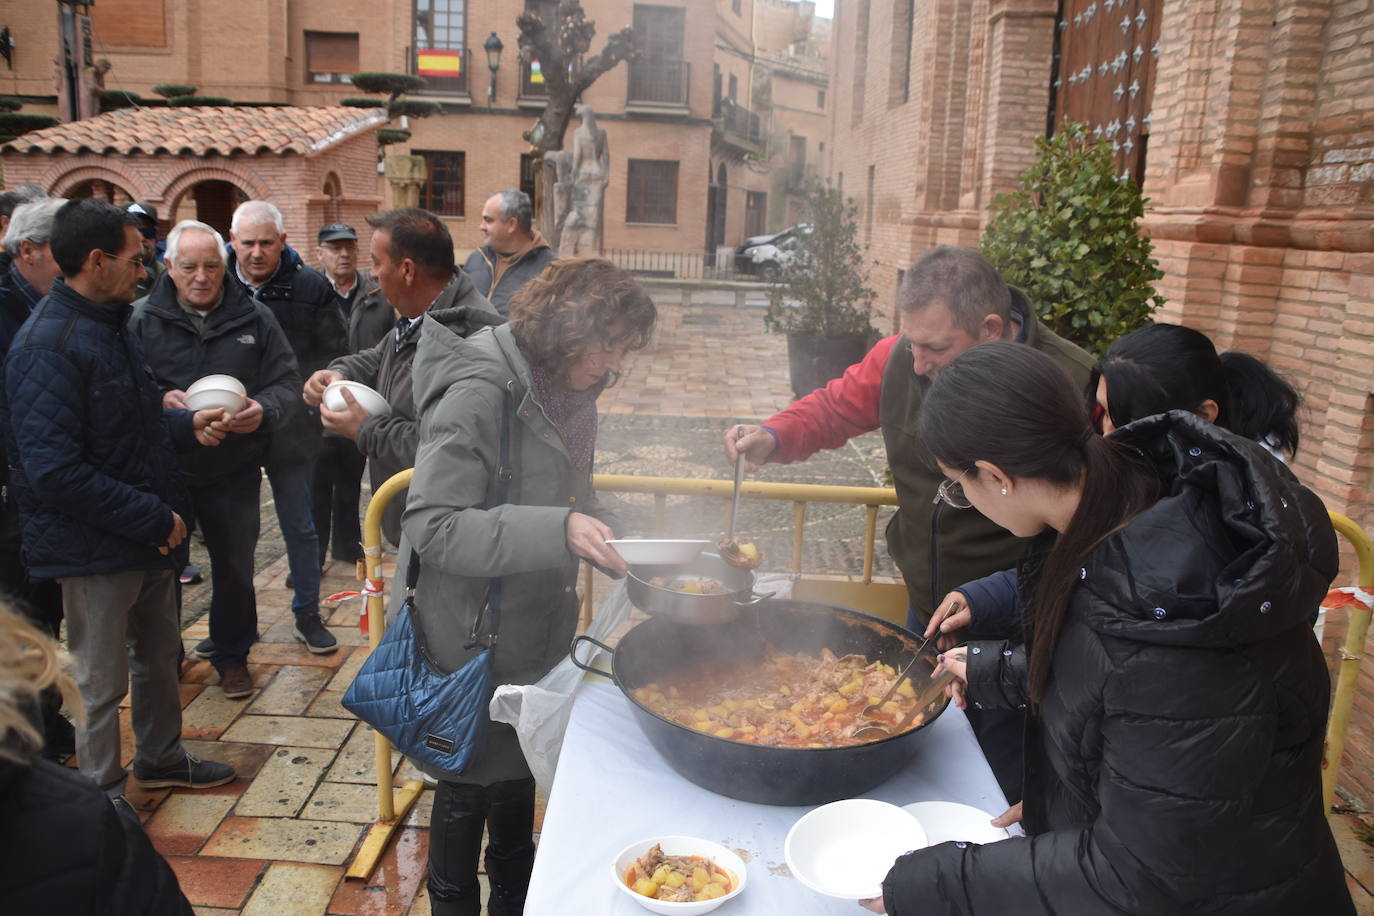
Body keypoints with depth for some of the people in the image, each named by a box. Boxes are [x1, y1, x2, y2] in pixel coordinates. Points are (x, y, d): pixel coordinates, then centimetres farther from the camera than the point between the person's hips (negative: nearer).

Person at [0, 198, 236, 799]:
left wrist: (186, 425, 1)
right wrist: (154, 518, -22)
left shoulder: (109, 324, 9)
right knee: (102, 681, 7)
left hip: (146, 534, 9)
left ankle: (160, 756, 43)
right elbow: (54, 472, -27)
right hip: (95, 548, -9)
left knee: (158, 654, 23)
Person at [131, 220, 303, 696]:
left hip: (234, 469, 1)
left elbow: (286, 384, 0)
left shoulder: (254, 318, 0)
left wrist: (264, 410, -21)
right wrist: (160, 402, -22)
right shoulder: (142, 318, -2)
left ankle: (231, 654, 30)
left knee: (235, 565, 11)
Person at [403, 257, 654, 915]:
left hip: (536, 633, 8)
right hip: (475, 645, -8)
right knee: (470, 787, 14)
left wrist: (617, 540, -3)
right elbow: (431, 525, -29)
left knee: (521, 774, 24)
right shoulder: (479, 393, -25)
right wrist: (558, 531, -37)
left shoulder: (563, 392, 1)